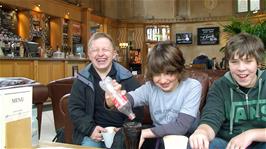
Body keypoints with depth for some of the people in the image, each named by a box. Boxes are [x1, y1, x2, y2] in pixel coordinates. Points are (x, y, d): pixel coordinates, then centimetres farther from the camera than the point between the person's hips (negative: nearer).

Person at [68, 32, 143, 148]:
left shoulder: (126, 78, 1)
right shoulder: (82, 79, 4)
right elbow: (75, 108, 5)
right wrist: (90, 129, -9)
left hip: (120, 132, 0)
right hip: (93, 133, 1)